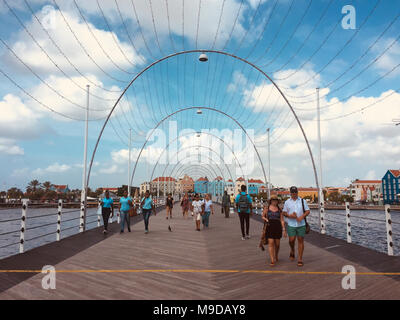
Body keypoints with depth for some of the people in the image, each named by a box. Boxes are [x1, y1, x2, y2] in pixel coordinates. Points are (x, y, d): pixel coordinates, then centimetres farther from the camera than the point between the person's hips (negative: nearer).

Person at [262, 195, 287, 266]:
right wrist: (265, 219, -10)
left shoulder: (279, 209, 7)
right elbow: (263, 216, 11)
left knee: (277, 243, 9)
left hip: (277, 227, 2)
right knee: (271, 243, -10)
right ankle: (272, 261, -7)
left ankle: (276, 256, 36)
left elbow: (282, 220, 5)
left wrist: (284, 230, -1)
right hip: (269, 227, -2)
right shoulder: (266, 208, 4)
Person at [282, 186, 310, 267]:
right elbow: (284, 212, 7)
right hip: (291, 224, 0)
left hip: (301, 224, 0)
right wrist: (290, 215, -13)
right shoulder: (287, 202, 6)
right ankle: (292, 251, 30)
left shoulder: (302, 201, 6)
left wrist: (302, 216, -13)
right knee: (291, 240, -3)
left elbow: (308, 211, 5)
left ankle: (300, 259, 10)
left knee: (300, 241, 1)